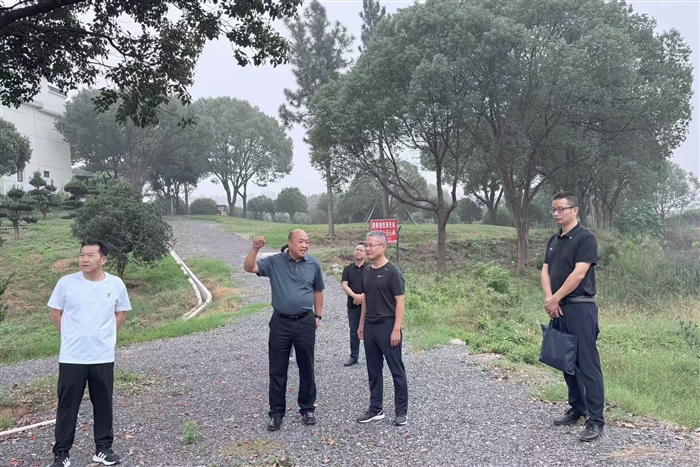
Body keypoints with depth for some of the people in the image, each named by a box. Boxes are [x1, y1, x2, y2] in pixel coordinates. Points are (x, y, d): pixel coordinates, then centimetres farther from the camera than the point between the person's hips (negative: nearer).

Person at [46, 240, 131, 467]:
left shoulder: (116, 284, -4)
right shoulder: (66, 282, -7)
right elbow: (55, 313, 5)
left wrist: (103, 335, 6)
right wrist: (72, 337, 3)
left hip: (103, 357, 1)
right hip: (71, 357, -1)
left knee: (103, 404, 11)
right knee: (67, 406, 8)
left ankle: (103, 448, 26)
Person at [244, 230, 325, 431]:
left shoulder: (313, 264, 0)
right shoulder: (274, 262, -3)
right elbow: (249, 268, -13)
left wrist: (318, 316, 11)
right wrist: (255, 248, -28)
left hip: (305, 322, 1)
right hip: (280, 322, -1)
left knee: (306, 368, 11)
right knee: (277, 370, 6)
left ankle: (307, 409, 26)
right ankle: (276, 412, 19)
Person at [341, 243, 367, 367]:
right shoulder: (347, 269, 7)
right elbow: (344, 285, -2)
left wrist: (363, 296, -18)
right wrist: (354, 296, -18)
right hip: (353, 305, 3)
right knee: (354, 332, 9)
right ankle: (353, 357, 18)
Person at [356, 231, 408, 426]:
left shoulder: (392, 271, -12)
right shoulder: (367, 271, 9)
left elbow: (399, 302, -13)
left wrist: (396, 329, -17)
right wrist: (361, 324, 15)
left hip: (387, 326, -7)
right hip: (370, 327, 7)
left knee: (396, 370, 4)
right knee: (373, 370, 13)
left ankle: (401, 411, 14)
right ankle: (375, 409, 24)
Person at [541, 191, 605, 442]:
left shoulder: (585, 238, -11)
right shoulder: (553, 240, 14)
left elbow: (578, 274, -18)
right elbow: (545, 272, 9)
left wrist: (555, 299, -12)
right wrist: (549, 299, -8)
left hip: (580, 307, -8)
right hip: (560, 309, 8)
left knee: (587, 363, -5)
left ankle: (595, 419, 1)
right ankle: (577, 409, 26)